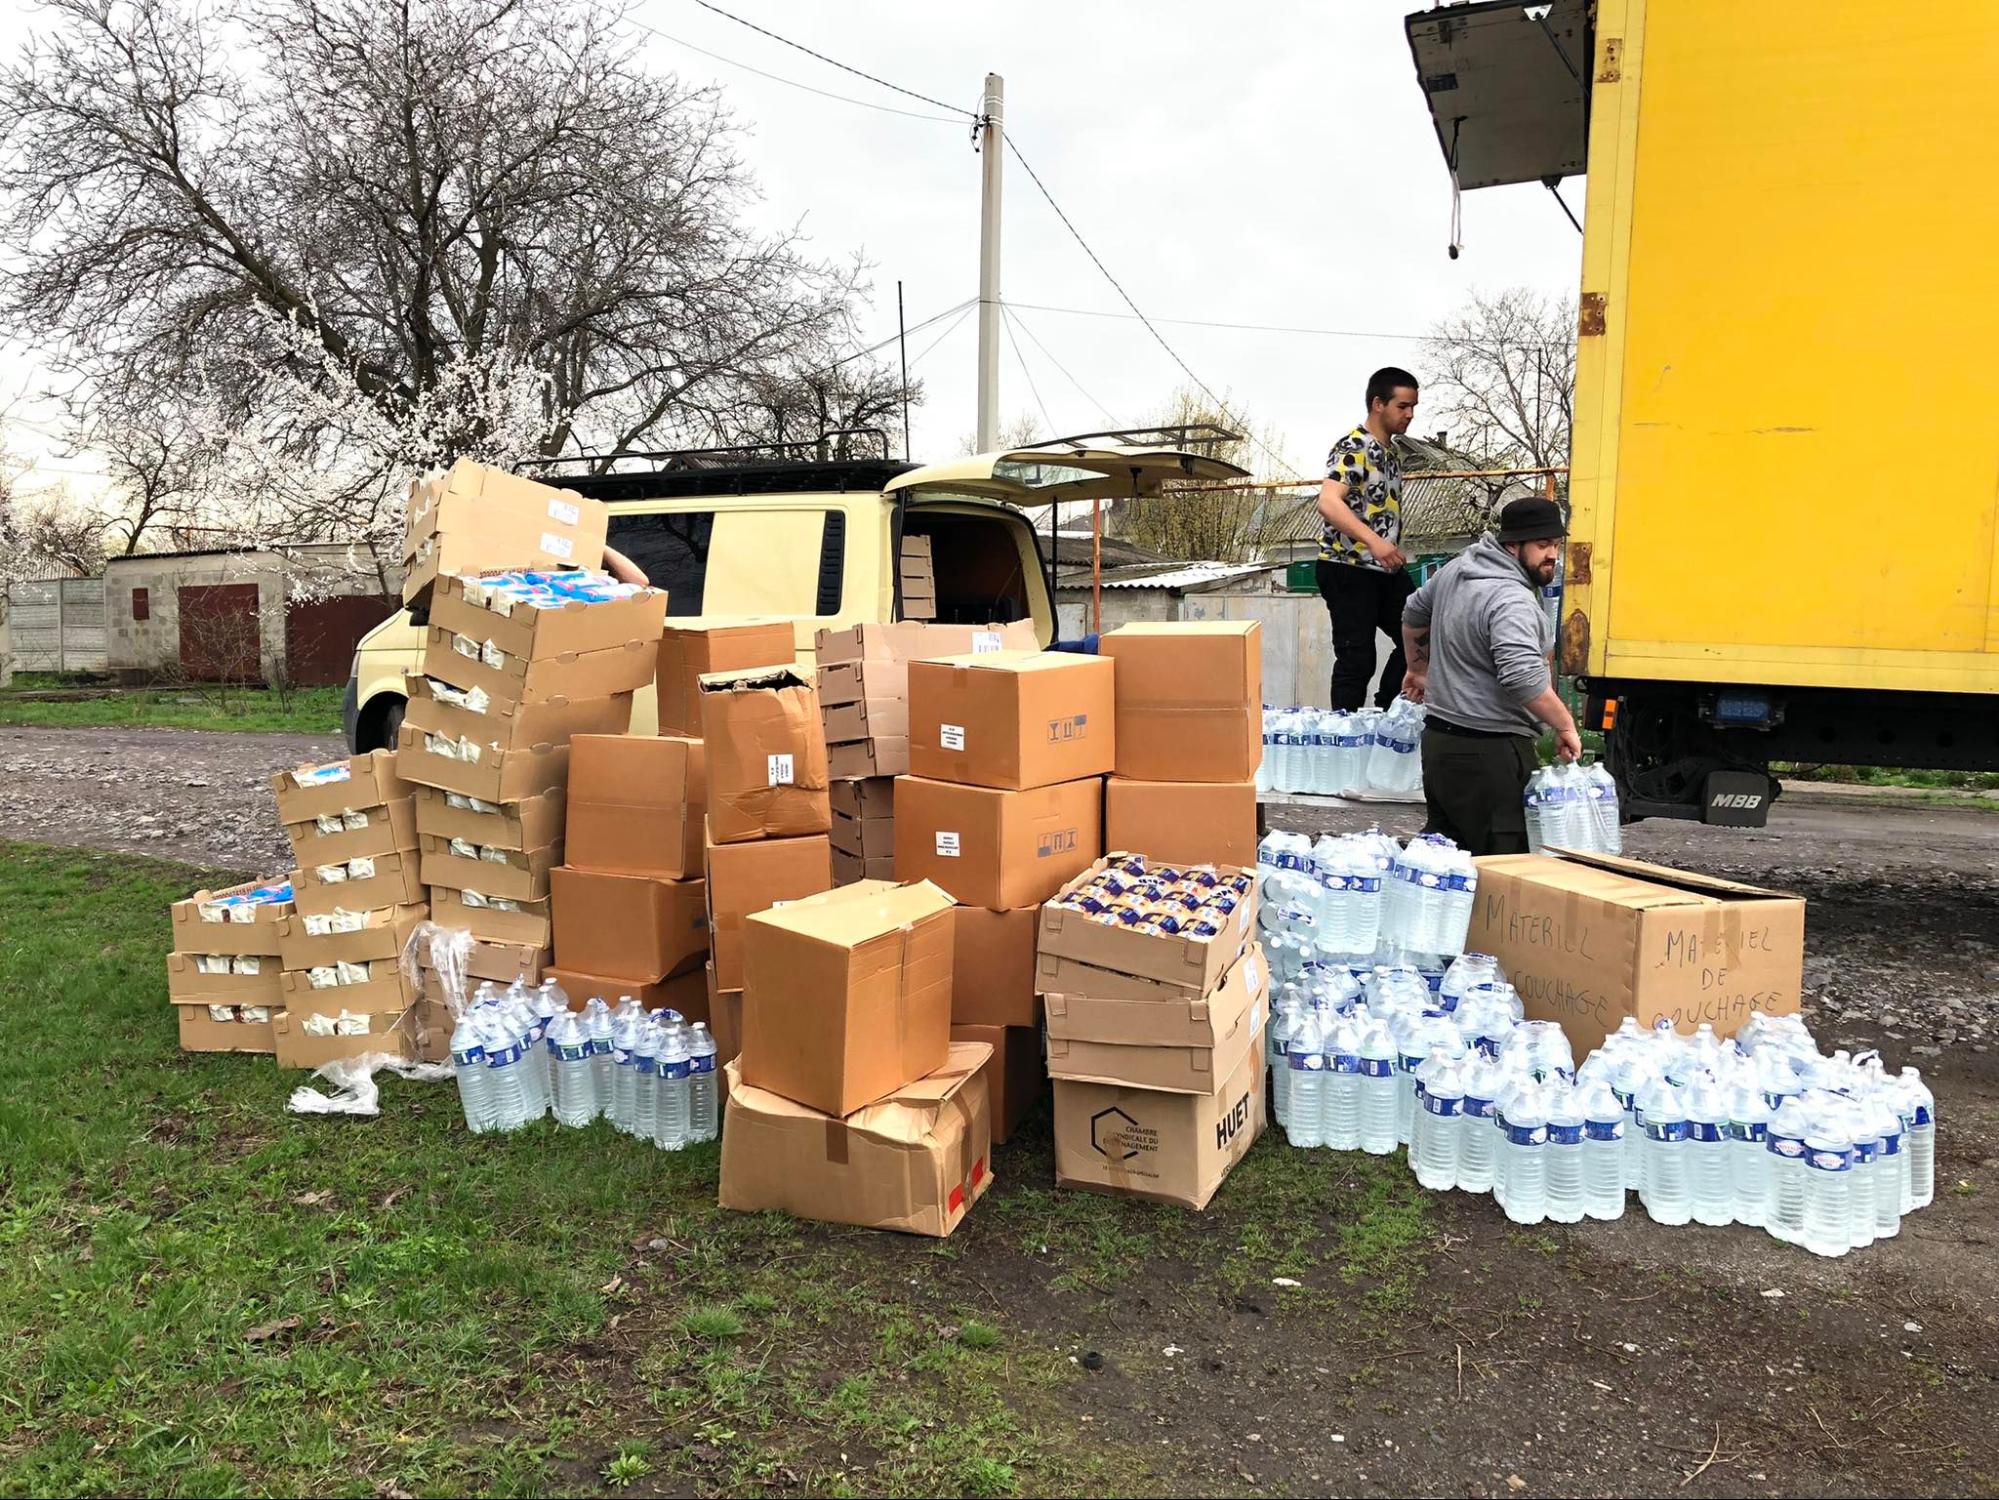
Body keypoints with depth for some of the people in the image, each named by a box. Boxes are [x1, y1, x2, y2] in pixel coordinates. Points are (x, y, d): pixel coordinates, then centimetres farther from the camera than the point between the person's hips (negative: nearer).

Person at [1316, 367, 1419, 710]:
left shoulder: (1390, 450, 14)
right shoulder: (1353, 448, -15)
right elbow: (1328, 503, -30)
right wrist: (1374, 541, -39)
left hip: (1386, 570, 9)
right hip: (1347, 569, -9)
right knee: (1357, 660, -6)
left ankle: (1385, 716, 21)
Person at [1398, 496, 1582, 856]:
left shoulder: (1457, 568, 10)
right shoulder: (1512, 601, -20)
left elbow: (1414, 612, 27)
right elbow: (1524, 678, -31)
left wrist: (1419, 670, 39)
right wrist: (1566, 726, -19)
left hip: (1439, 736, 10)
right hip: (1489, 755, -10)